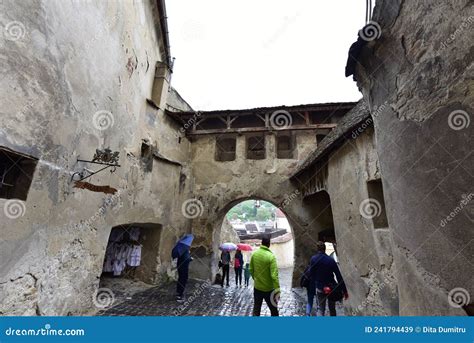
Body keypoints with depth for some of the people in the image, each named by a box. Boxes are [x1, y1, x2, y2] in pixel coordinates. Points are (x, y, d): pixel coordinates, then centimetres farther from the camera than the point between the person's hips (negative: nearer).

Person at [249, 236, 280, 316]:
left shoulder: (254, 254, -6)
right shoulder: (271, 256, -21)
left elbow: (251, 270, 4)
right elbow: (274, 275, -23)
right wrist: (277, 290, -17)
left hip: (257, 287, 4)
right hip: (268, 289, -4)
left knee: (256, 309, 17)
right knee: (274, 310, 15)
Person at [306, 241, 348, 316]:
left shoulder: (313, 259, -10)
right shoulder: (331, 260, -12)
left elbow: (311, 276, -4)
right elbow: (339, 276, -9)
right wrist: (345, 291, -2)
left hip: (320, 288, 0)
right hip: (331, 288, 1)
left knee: (320, 309, 9)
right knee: (332, 308, 21)